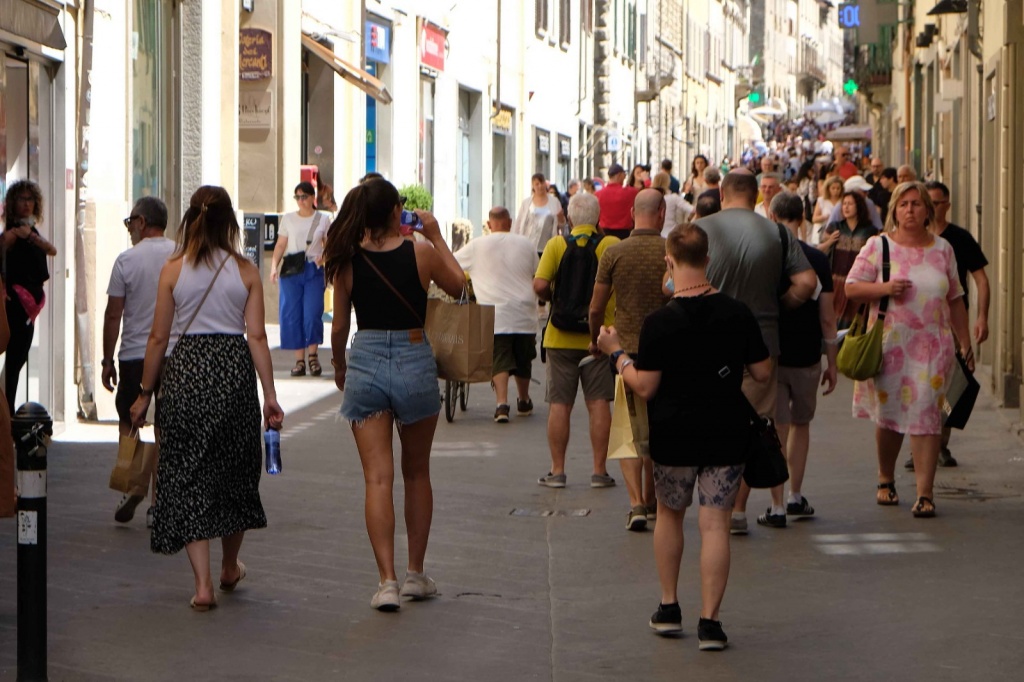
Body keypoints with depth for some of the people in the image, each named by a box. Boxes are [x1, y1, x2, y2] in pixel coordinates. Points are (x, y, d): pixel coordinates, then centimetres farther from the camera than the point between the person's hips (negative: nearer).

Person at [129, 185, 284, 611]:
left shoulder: (173, 270, -2)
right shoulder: (245, 270, 0)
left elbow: (159, 338, 0)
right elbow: (257, 337, -3)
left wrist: (144, 394, 9)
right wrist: (270, 394, 1)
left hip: (187, 370, -1)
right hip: (235, 368, 1)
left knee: (188, 476, 3)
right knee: (236, 470, 18)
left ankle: (203, 583, -6)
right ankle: (230, 568, 35)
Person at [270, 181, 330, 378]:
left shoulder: (322, 219, 8)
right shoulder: (288, 218, 10)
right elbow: (280, 245, 7)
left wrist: (323, 256, -12)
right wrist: (274, 265, -6)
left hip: (314, 270, -1)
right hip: (291, 271, 1)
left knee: (312, 313, -10)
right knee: (291, 315, -3)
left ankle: (313, 354, 9)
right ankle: (299, 360, 4)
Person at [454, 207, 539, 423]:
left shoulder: (477, 246, 1)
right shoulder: (526, 244, 7)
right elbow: (538, 277, 15)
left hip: (495, 314, -2)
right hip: (524, 312, 2)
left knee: (500, 359, -4)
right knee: (523, 359, 16)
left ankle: (502, 404, -20)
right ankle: (524, 402, 31)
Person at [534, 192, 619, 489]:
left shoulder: (556, 245, -4)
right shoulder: (612, 245, -5)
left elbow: (539, 285, -12)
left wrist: (554, 298, 8)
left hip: (561, 337, 0)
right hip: (600, 336, 0)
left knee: (560, 403, 5)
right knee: (598, 403, 4)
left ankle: (557, 470, 7)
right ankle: (599, 471, 4)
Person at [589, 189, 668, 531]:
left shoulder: (614, 253, -4)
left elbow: (596, 308, 1)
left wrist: (595, 341, 19)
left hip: (625, 350, 0)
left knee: (630, 431, 5)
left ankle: (636, 503, -10)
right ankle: (651, 502, 24)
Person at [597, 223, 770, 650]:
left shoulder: (659, 322, -13)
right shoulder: (738, 314, -5)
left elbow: (644, 387, -12)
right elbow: (763, 373, 2)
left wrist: (616, 353, 3)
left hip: (674, 435, -1)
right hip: (726, 434, 1)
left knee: (669, 514, 19)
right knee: (714, 523, 2)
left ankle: (669, 608, 24)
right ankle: (709, 621, -3)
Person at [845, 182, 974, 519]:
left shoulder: (943, 249, 9)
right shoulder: (878, 246, 2)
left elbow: (955, 300, 14)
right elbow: (851, 287, -1)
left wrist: (965, 342, 11)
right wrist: (885, 288, -17)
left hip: (932, 345, 1)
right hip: (889, 344, -1)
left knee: (926, 415, -8)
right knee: (888, 415, 7)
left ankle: (925, 493, -8)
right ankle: (886, 479, 29)